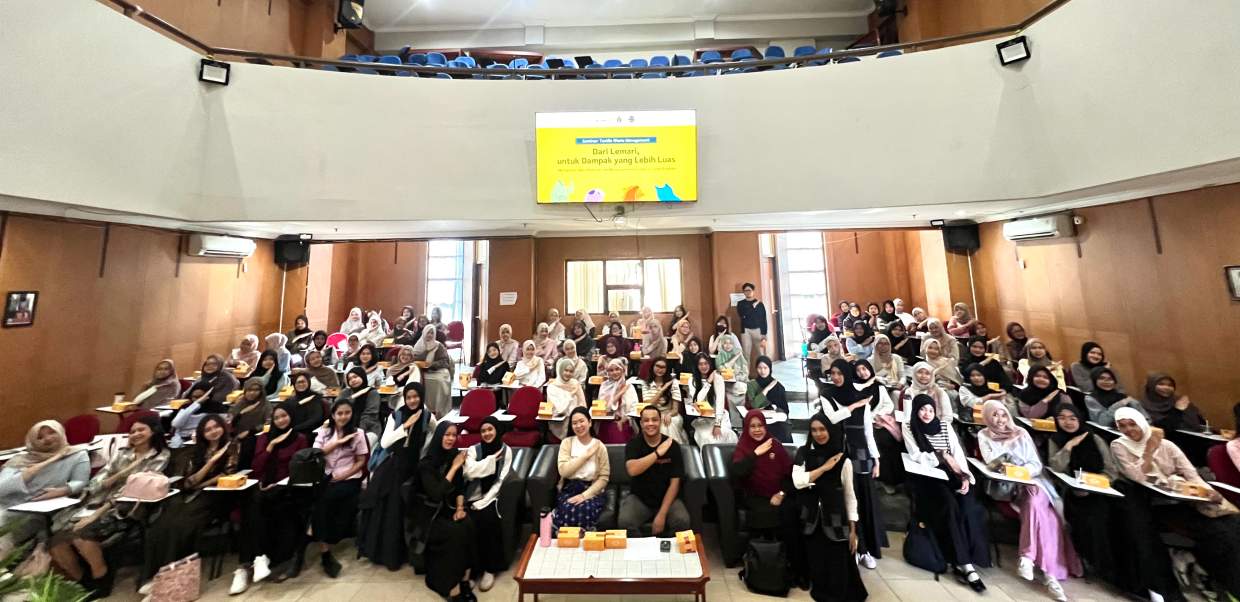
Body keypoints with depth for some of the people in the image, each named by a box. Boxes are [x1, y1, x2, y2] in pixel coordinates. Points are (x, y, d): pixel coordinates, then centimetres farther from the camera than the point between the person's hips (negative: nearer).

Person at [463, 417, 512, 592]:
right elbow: (470, 472, -15)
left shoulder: (506, 450, 0)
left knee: (487, 520, -26)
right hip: (473, 497, 1)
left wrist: (484, 501, -12)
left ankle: (489, 569, -8)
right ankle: (471, 568, -6)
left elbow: (501, 481, -3)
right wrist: (492, 458, -14)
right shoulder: (473, 450, 2)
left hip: (492, 497, -1)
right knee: (469, 524, -25)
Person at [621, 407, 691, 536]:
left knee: (682, 521, -26)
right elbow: (632, 470, -27)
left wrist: (662, 514, -17)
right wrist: (657, 453, -30)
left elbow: (674, 482, -9)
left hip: (666, 498, 1)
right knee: (625, 522, -27)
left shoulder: (672, 445, -8)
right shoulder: (633, 444, -8)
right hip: (639, 499, 0)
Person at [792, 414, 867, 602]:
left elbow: (849, 495, 2)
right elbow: (797, 481, -16)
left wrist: (852, 529, 0)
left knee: (838, 569, 5)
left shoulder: (843, 460, -3)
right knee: (816, 567, 11)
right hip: (811, 522, 1)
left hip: (835, 522, 0)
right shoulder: (803, 453, -3)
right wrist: (825, 467, -15)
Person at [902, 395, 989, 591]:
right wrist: (943, 457, -13)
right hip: (927, 476, -3)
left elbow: (958, 453, 4)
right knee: (950, 506, -28)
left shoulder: (945, 427, 10)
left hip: (951, 474, 4)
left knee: (969, 507, -23)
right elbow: (916, 455, -9)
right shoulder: (909, 428, -2)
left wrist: (965, 477, -11)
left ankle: (963, 562, -15)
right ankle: (965, 564, -21)